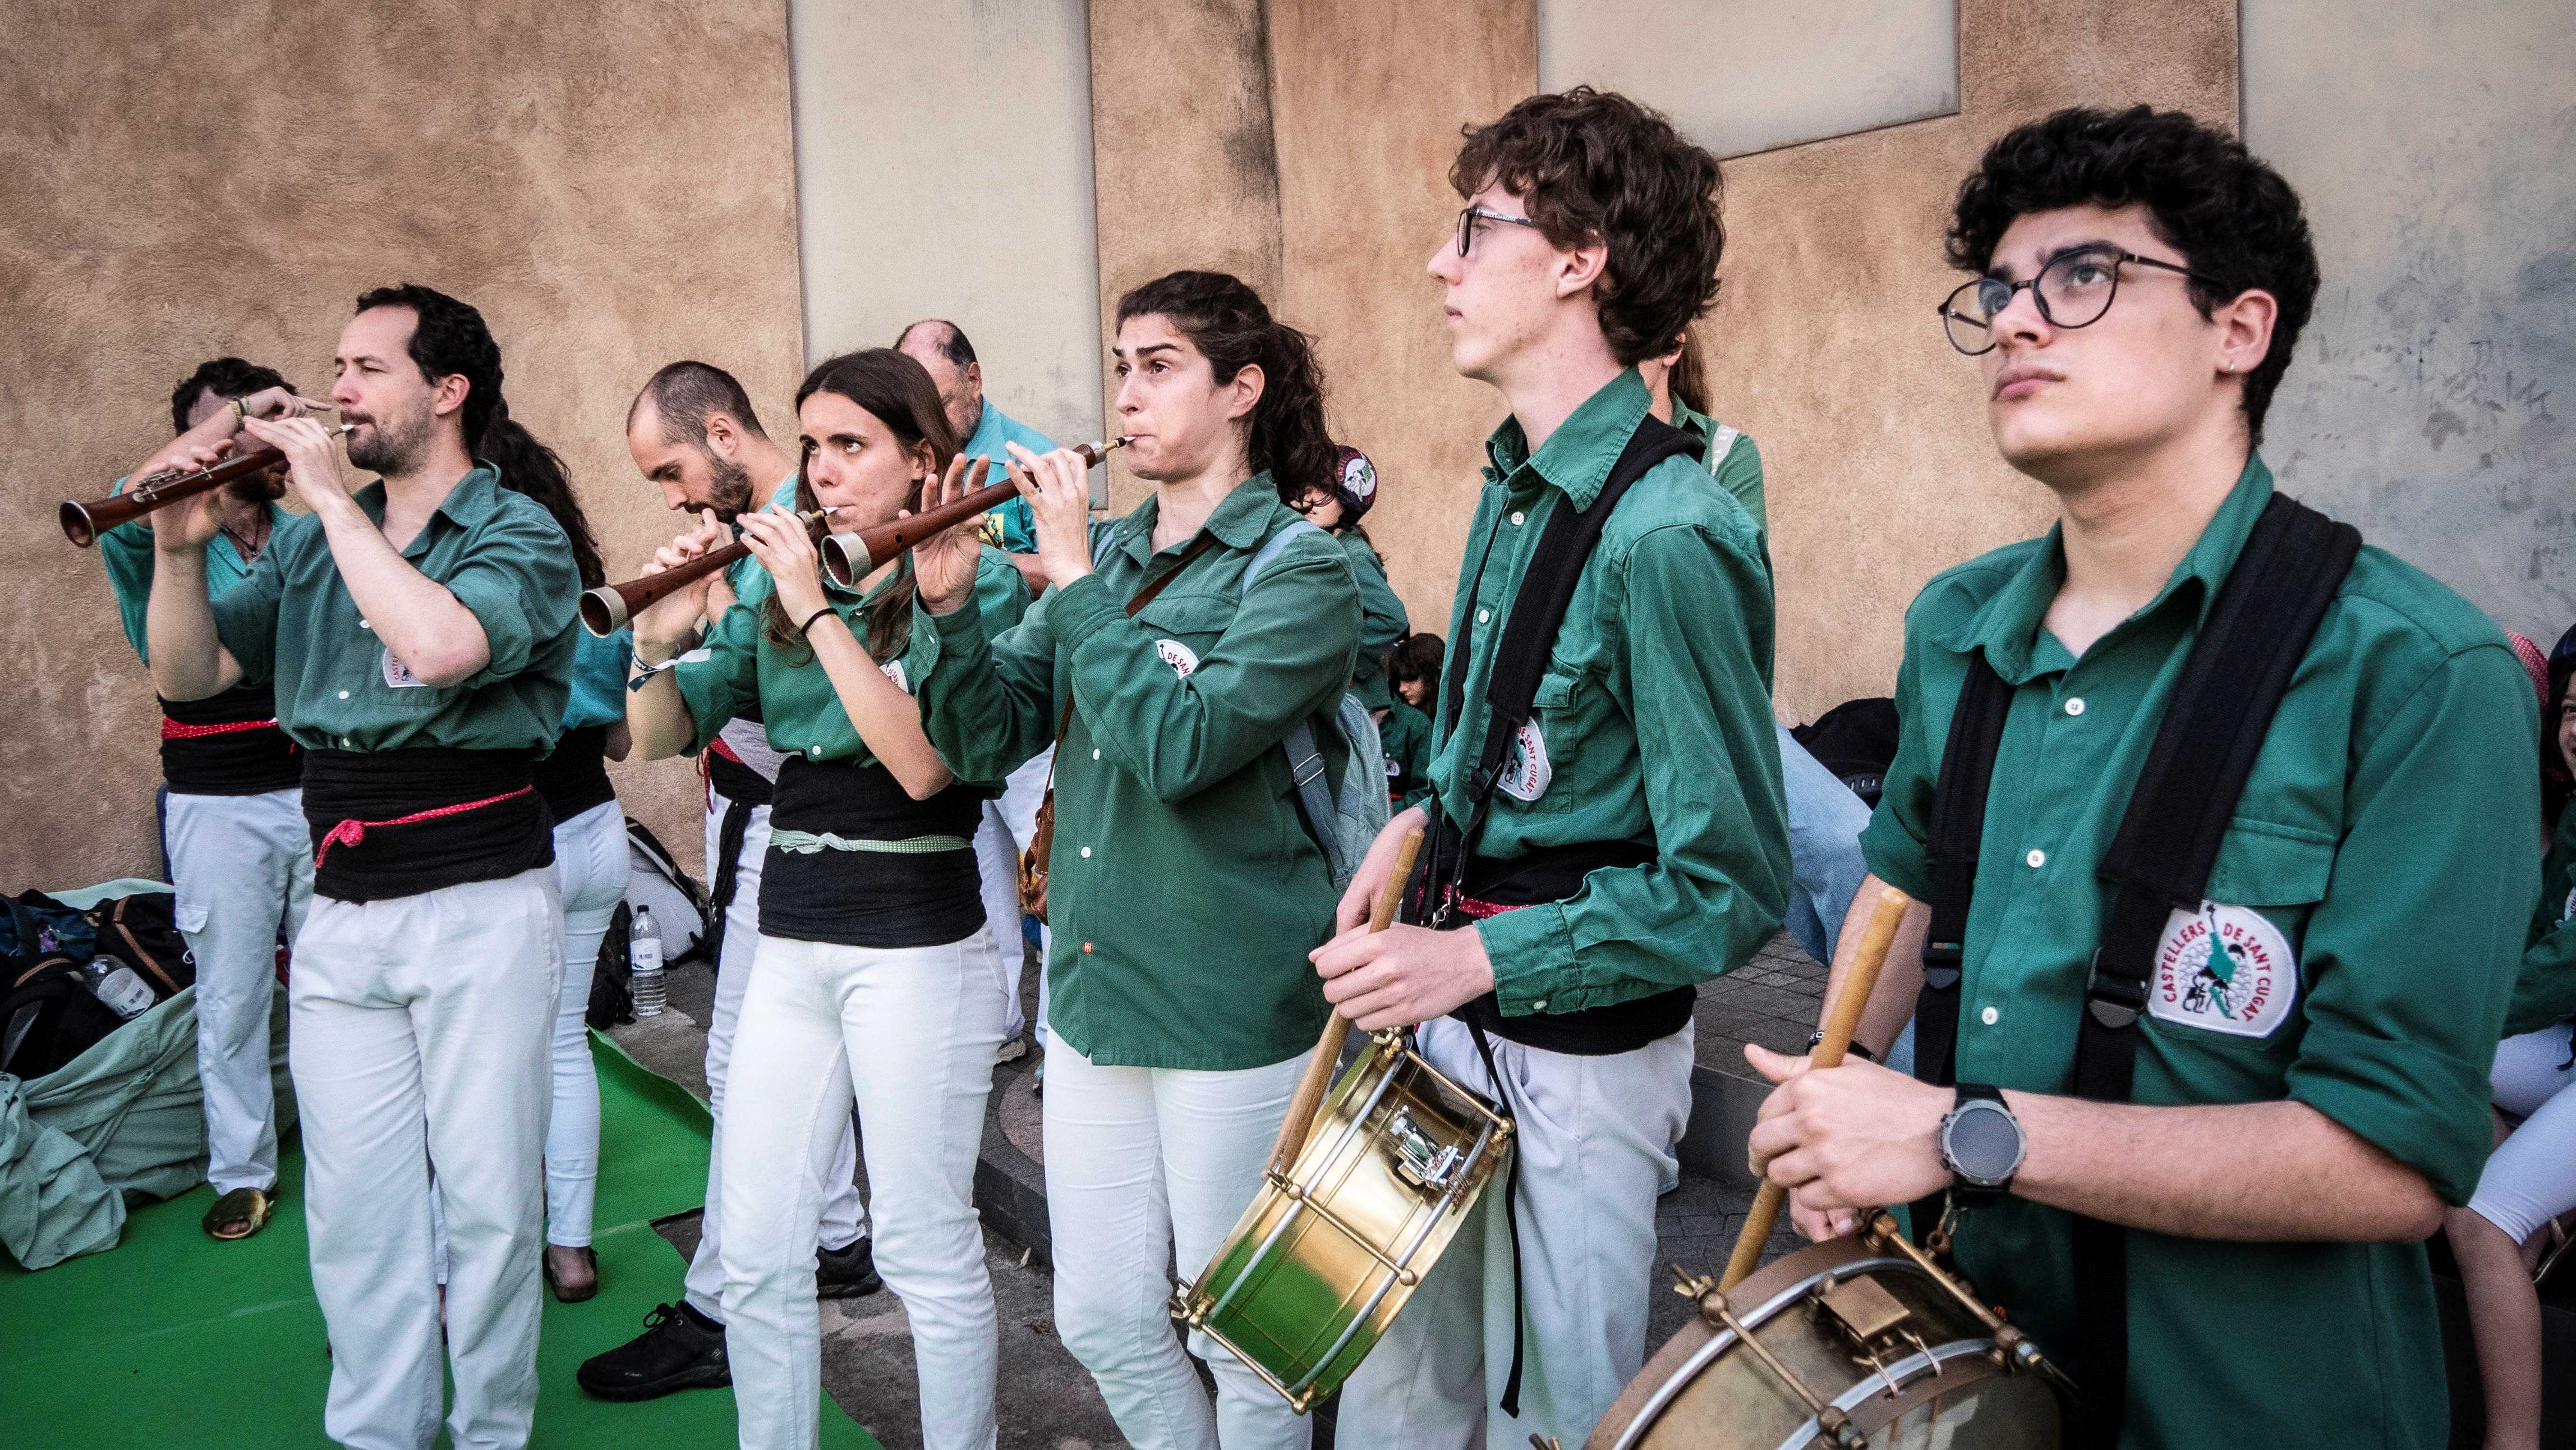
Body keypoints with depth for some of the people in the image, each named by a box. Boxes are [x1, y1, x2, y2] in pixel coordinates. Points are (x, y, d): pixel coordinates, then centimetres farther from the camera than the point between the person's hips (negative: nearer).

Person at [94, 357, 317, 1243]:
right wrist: (238, 413, -33)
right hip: (219, 804, -2)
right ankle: (242, 1174, 22)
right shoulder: (162, 543, -4)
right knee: (232, 1001, 7)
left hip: (323, 790, 2)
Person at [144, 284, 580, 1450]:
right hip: (339, 912, 5)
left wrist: (333, 499, -18)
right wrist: (180, 548, -9)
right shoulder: (309, 539, 12)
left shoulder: (519, 535, -6)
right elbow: (190, 677, 7)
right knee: (352, 1202, 11)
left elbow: (438, 646, -27)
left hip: (481, 905, -5)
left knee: (486, 1198, 4)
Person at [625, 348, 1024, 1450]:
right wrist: (661, 641, -12)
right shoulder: (778, 582, 9)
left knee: (926, 1254, 6)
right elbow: (659, 739, 7)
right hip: (790, 939, 5)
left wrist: (817, 611, -20)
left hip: (916, 946, -5)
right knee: (755, 1257, 11)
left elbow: (923, 763, -20)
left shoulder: (976, 584, -6)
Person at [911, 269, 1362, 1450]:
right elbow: (986, 740, 3)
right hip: (1093, 990, 6)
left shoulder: (1300, 568, -10)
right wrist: (950, 606, -12)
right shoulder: (1107, 555, 7)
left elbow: (1178, 745, -24)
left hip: (1235, 1012, -6)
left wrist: (1071, 580, -19)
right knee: (1101, 1323, 16)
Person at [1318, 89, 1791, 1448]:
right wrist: (1417, 827, 6)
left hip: (1574, 1053, -8)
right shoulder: (1517, 485, 5)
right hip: (1449, 1023, 8)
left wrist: (1471, 958, -24)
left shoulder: (1665, 534, -23)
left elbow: (1729, 888, -22)